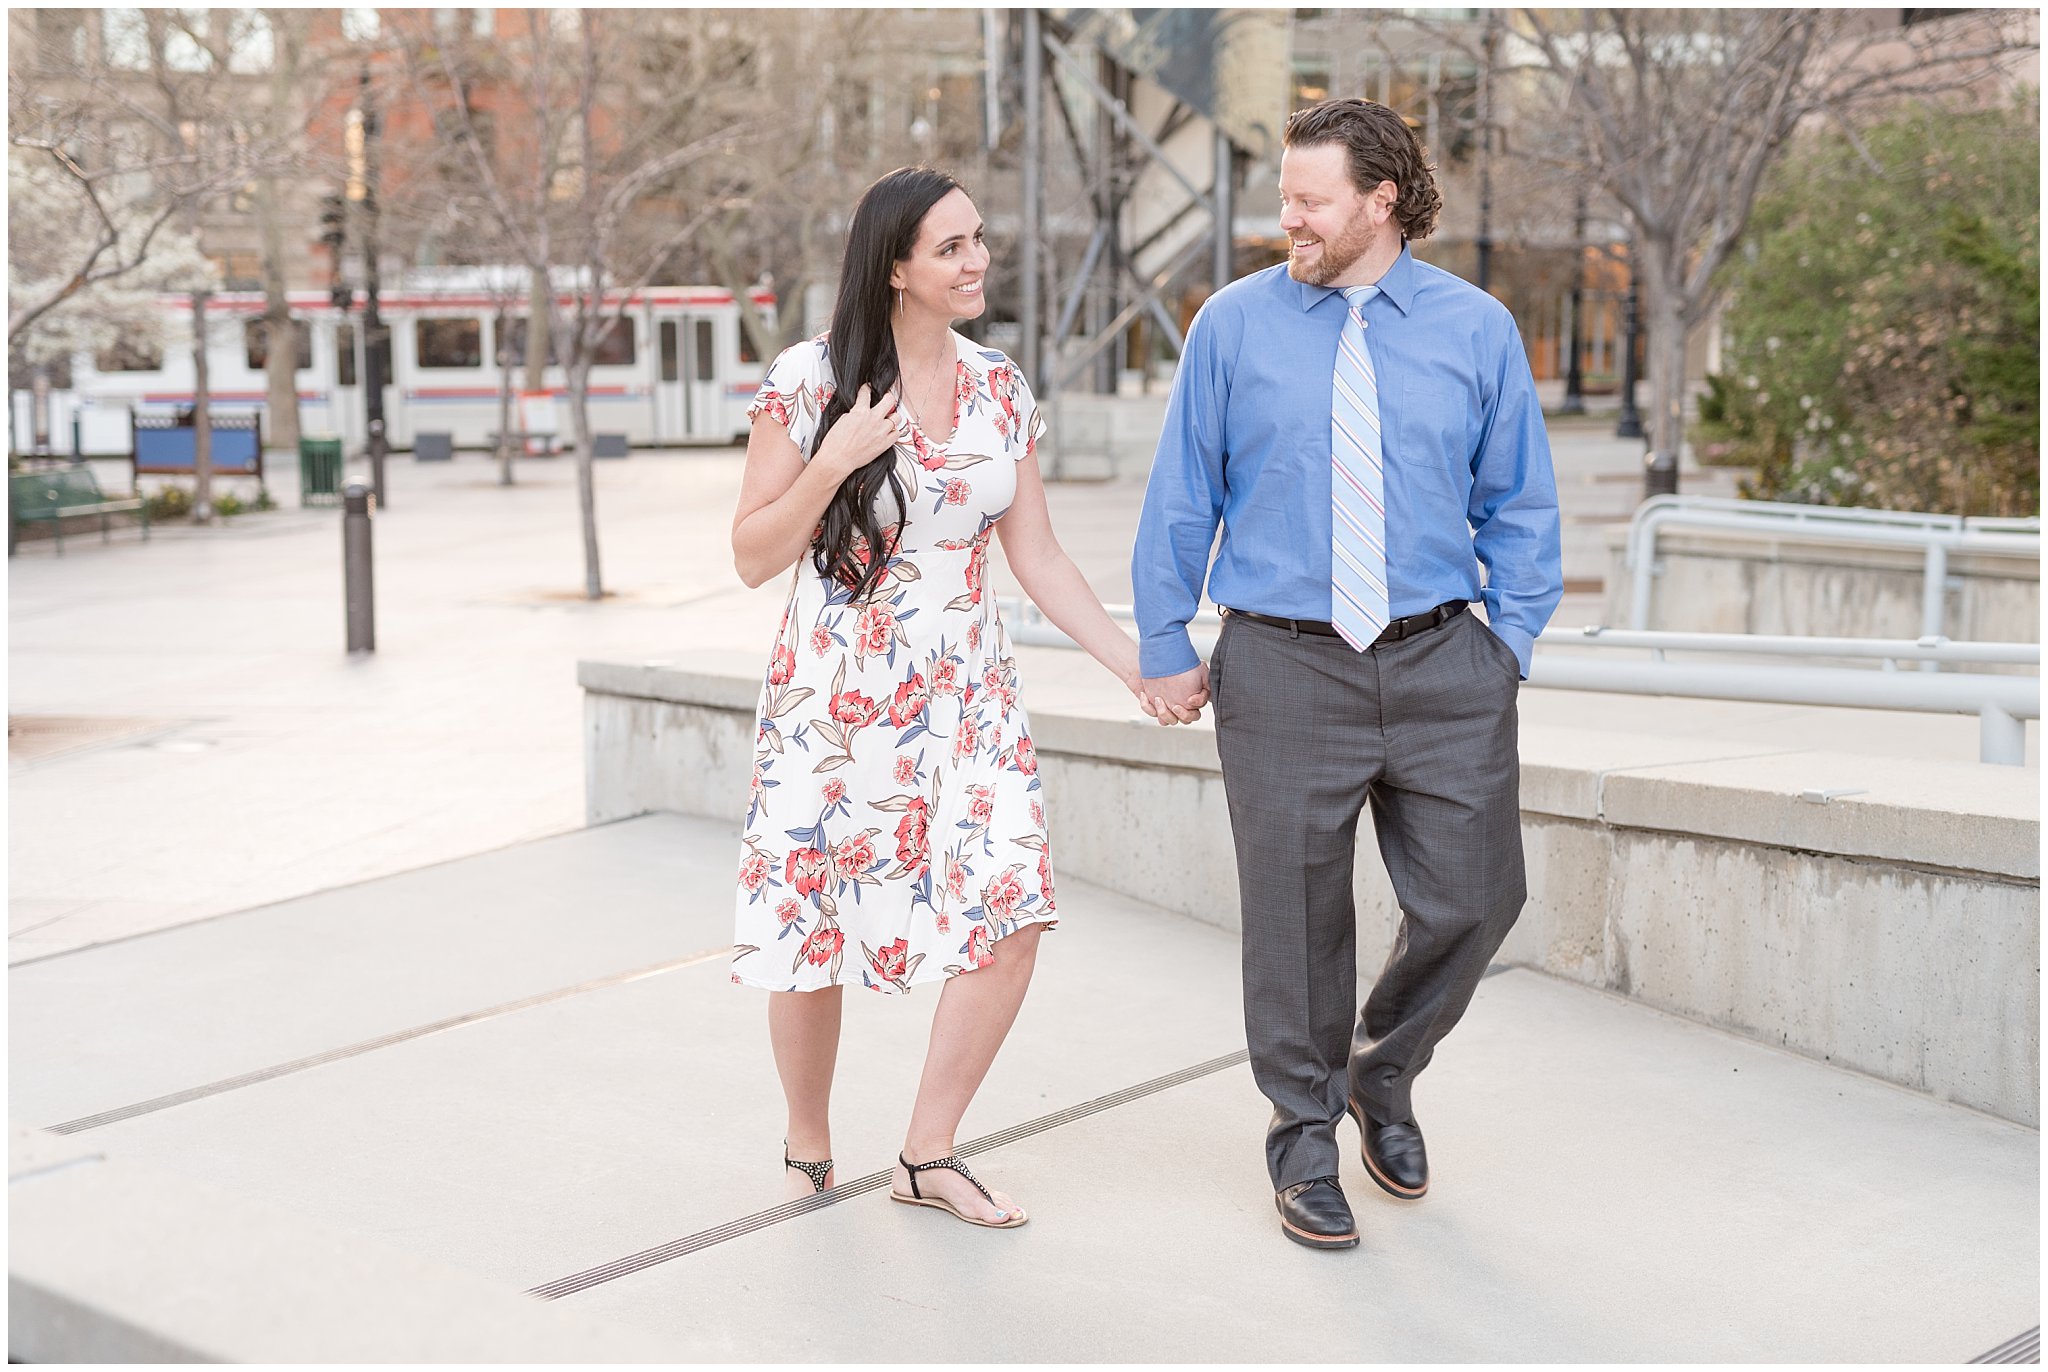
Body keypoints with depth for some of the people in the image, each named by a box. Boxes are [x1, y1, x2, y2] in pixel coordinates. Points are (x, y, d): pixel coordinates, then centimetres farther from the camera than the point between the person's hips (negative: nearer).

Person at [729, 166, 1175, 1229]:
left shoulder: (999, 392, 6)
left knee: (1012, 918, -9)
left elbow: (1038, 558, 10)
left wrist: (1138, 665, 5)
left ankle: (928, 1155, 9)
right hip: (834, 701, -3)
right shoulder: (810, 381, -6)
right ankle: (807, 1145, 29)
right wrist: (836, 459, -18)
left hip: (965, 700, 4)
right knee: (813, 938, 3)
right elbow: (753, 557, -4)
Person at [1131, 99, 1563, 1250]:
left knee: (1474, 895, 2)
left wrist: (1511, 643, 2)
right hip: (1283, 669, -1)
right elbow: (1181, 499, 6)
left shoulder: (1478, 330, 5)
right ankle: (1307, 1136, 25)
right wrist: (1166, 649, 5)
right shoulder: (1235, 325, 2)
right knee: (1295, 915, 5)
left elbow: (1520, 506, 10)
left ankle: (1383, 1072, 31)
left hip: (1441, 665, 2)